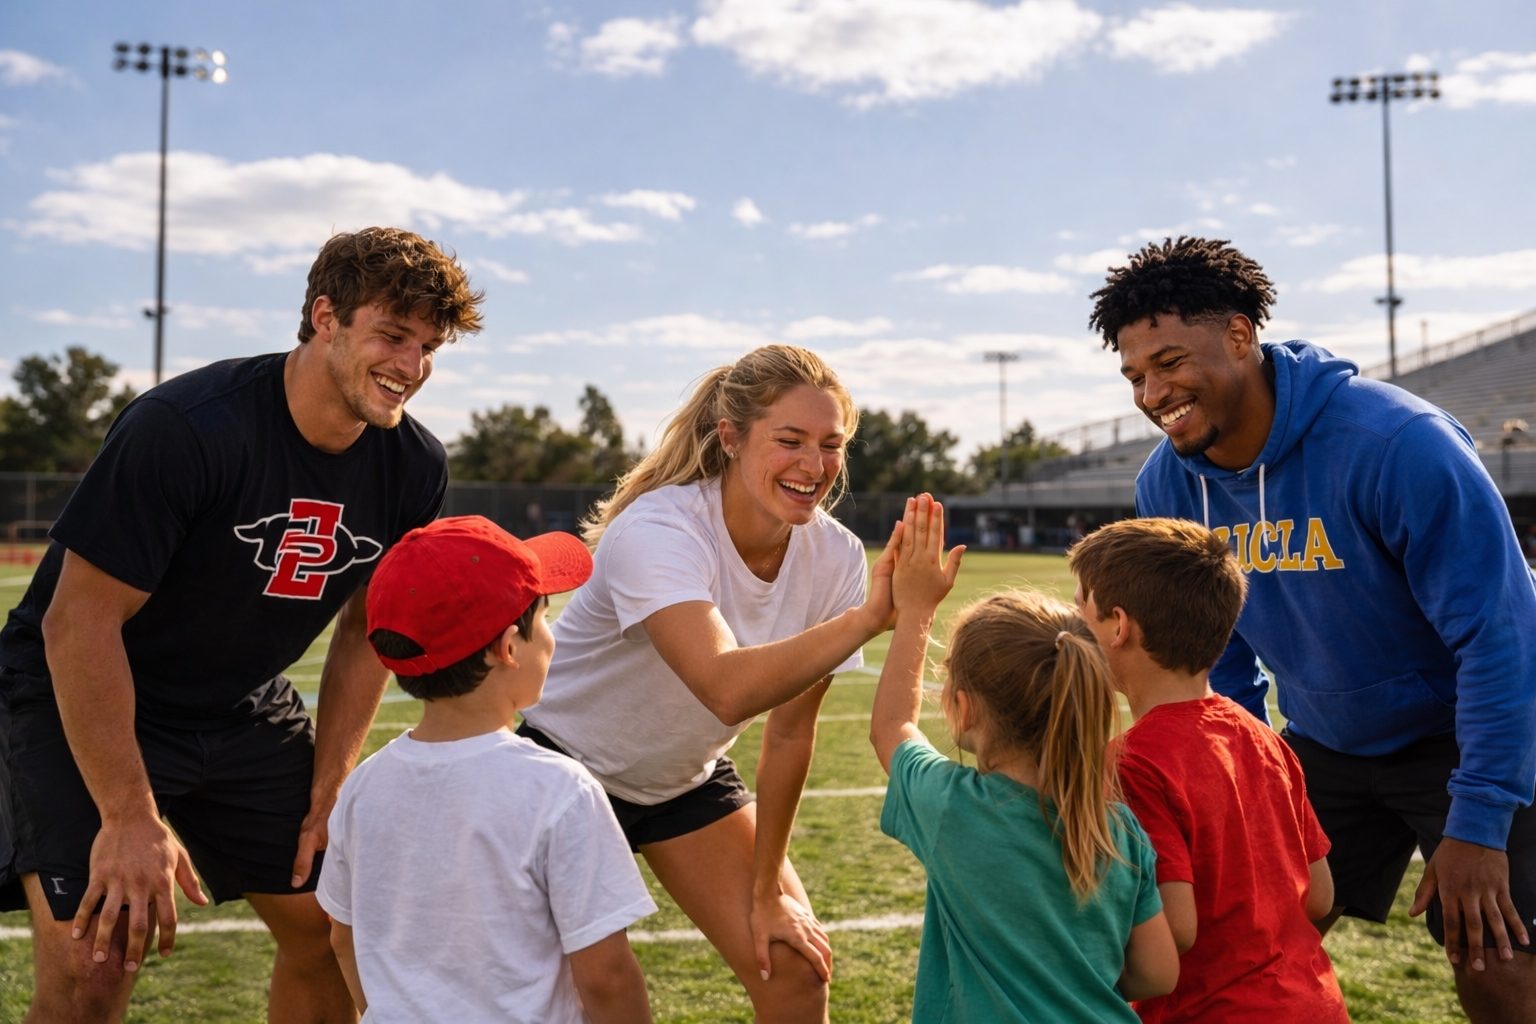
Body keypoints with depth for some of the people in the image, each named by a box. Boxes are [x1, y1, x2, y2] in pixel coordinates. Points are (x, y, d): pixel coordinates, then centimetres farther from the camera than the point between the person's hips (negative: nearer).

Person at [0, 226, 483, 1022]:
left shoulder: (416, 469, -9)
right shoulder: (182, 427, -28)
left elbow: (365, 628, 4)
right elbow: (77, 623, -25)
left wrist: (329, 786, 0)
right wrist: (130, 818, -23)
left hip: (243, 711, 6)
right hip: (79, 703, -6)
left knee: (334, 933, 8)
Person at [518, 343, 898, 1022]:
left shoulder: (834, 557, -16)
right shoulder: (656, 532, -32)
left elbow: (789, 732, -8)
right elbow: (727, 690, -50)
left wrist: (767, 890, -4)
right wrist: (868, 616, -54)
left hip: (688, 780, 5)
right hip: (568, 764, -4)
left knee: (794, 968, 0)